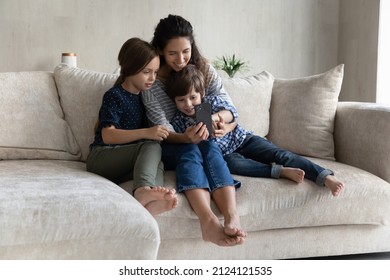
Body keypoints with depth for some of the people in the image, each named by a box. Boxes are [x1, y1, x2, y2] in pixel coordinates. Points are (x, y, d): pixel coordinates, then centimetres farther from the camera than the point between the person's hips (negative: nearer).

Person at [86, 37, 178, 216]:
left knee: (157, 163, -28)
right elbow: (108, 135, -18)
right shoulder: (114, 96, -6)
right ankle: (144, 188, -57)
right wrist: (146, 133, -27)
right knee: (151, 146, -30)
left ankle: (152, 203, -59)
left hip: (126, 165, 6)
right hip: (100, 158, -5)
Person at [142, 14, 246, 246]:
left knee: (210, 147, -33)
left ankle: (232, 217, -55)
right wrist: (185, 137, -40)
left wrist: (214, 118, -32)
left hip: (202, 142, 3)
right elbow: (163, 130, -17)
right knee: (190, 150, -36)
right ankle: (209, 220, -61)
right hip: (169, 147, -2)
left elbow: (229, 109, -7)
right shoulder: (152, 80, -13)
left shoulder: (204, 69, -3)